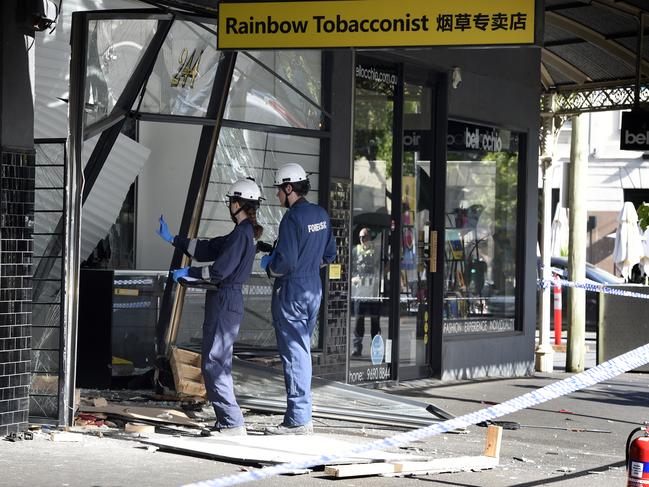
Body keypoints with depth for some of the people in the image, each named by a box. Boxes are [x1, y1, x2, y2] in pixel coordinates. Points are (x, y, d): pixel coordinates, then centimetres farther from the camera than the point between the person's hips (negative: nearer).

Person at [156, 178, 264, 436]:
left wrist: (189, 273, -6)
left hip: (225, 300, -10)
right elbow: (206, 248, 23)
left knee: (213, 363, -9)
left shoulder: (241, 234, -15)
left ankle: (233, 422, -10)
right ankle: (228, 421, 15)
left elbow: (219, 270, -20)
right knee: (219, 364, 13)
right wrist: (173, 240, 27)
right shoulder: (241, 233, 16)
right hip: (227, 300, 10)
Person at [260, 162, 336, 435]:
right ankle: (302, 415, 20)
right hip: (314, 289, 9)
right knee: (302, 351, 16)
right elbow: (329, 255, 16)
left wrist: (269, 267, -4)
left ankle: (297, 420, -2)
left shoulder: (292, 218, -18)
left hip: (291, 292, -9)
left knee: (294, 354, -4)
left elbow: (286, 261, -23)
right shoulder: (321, 215, 9)